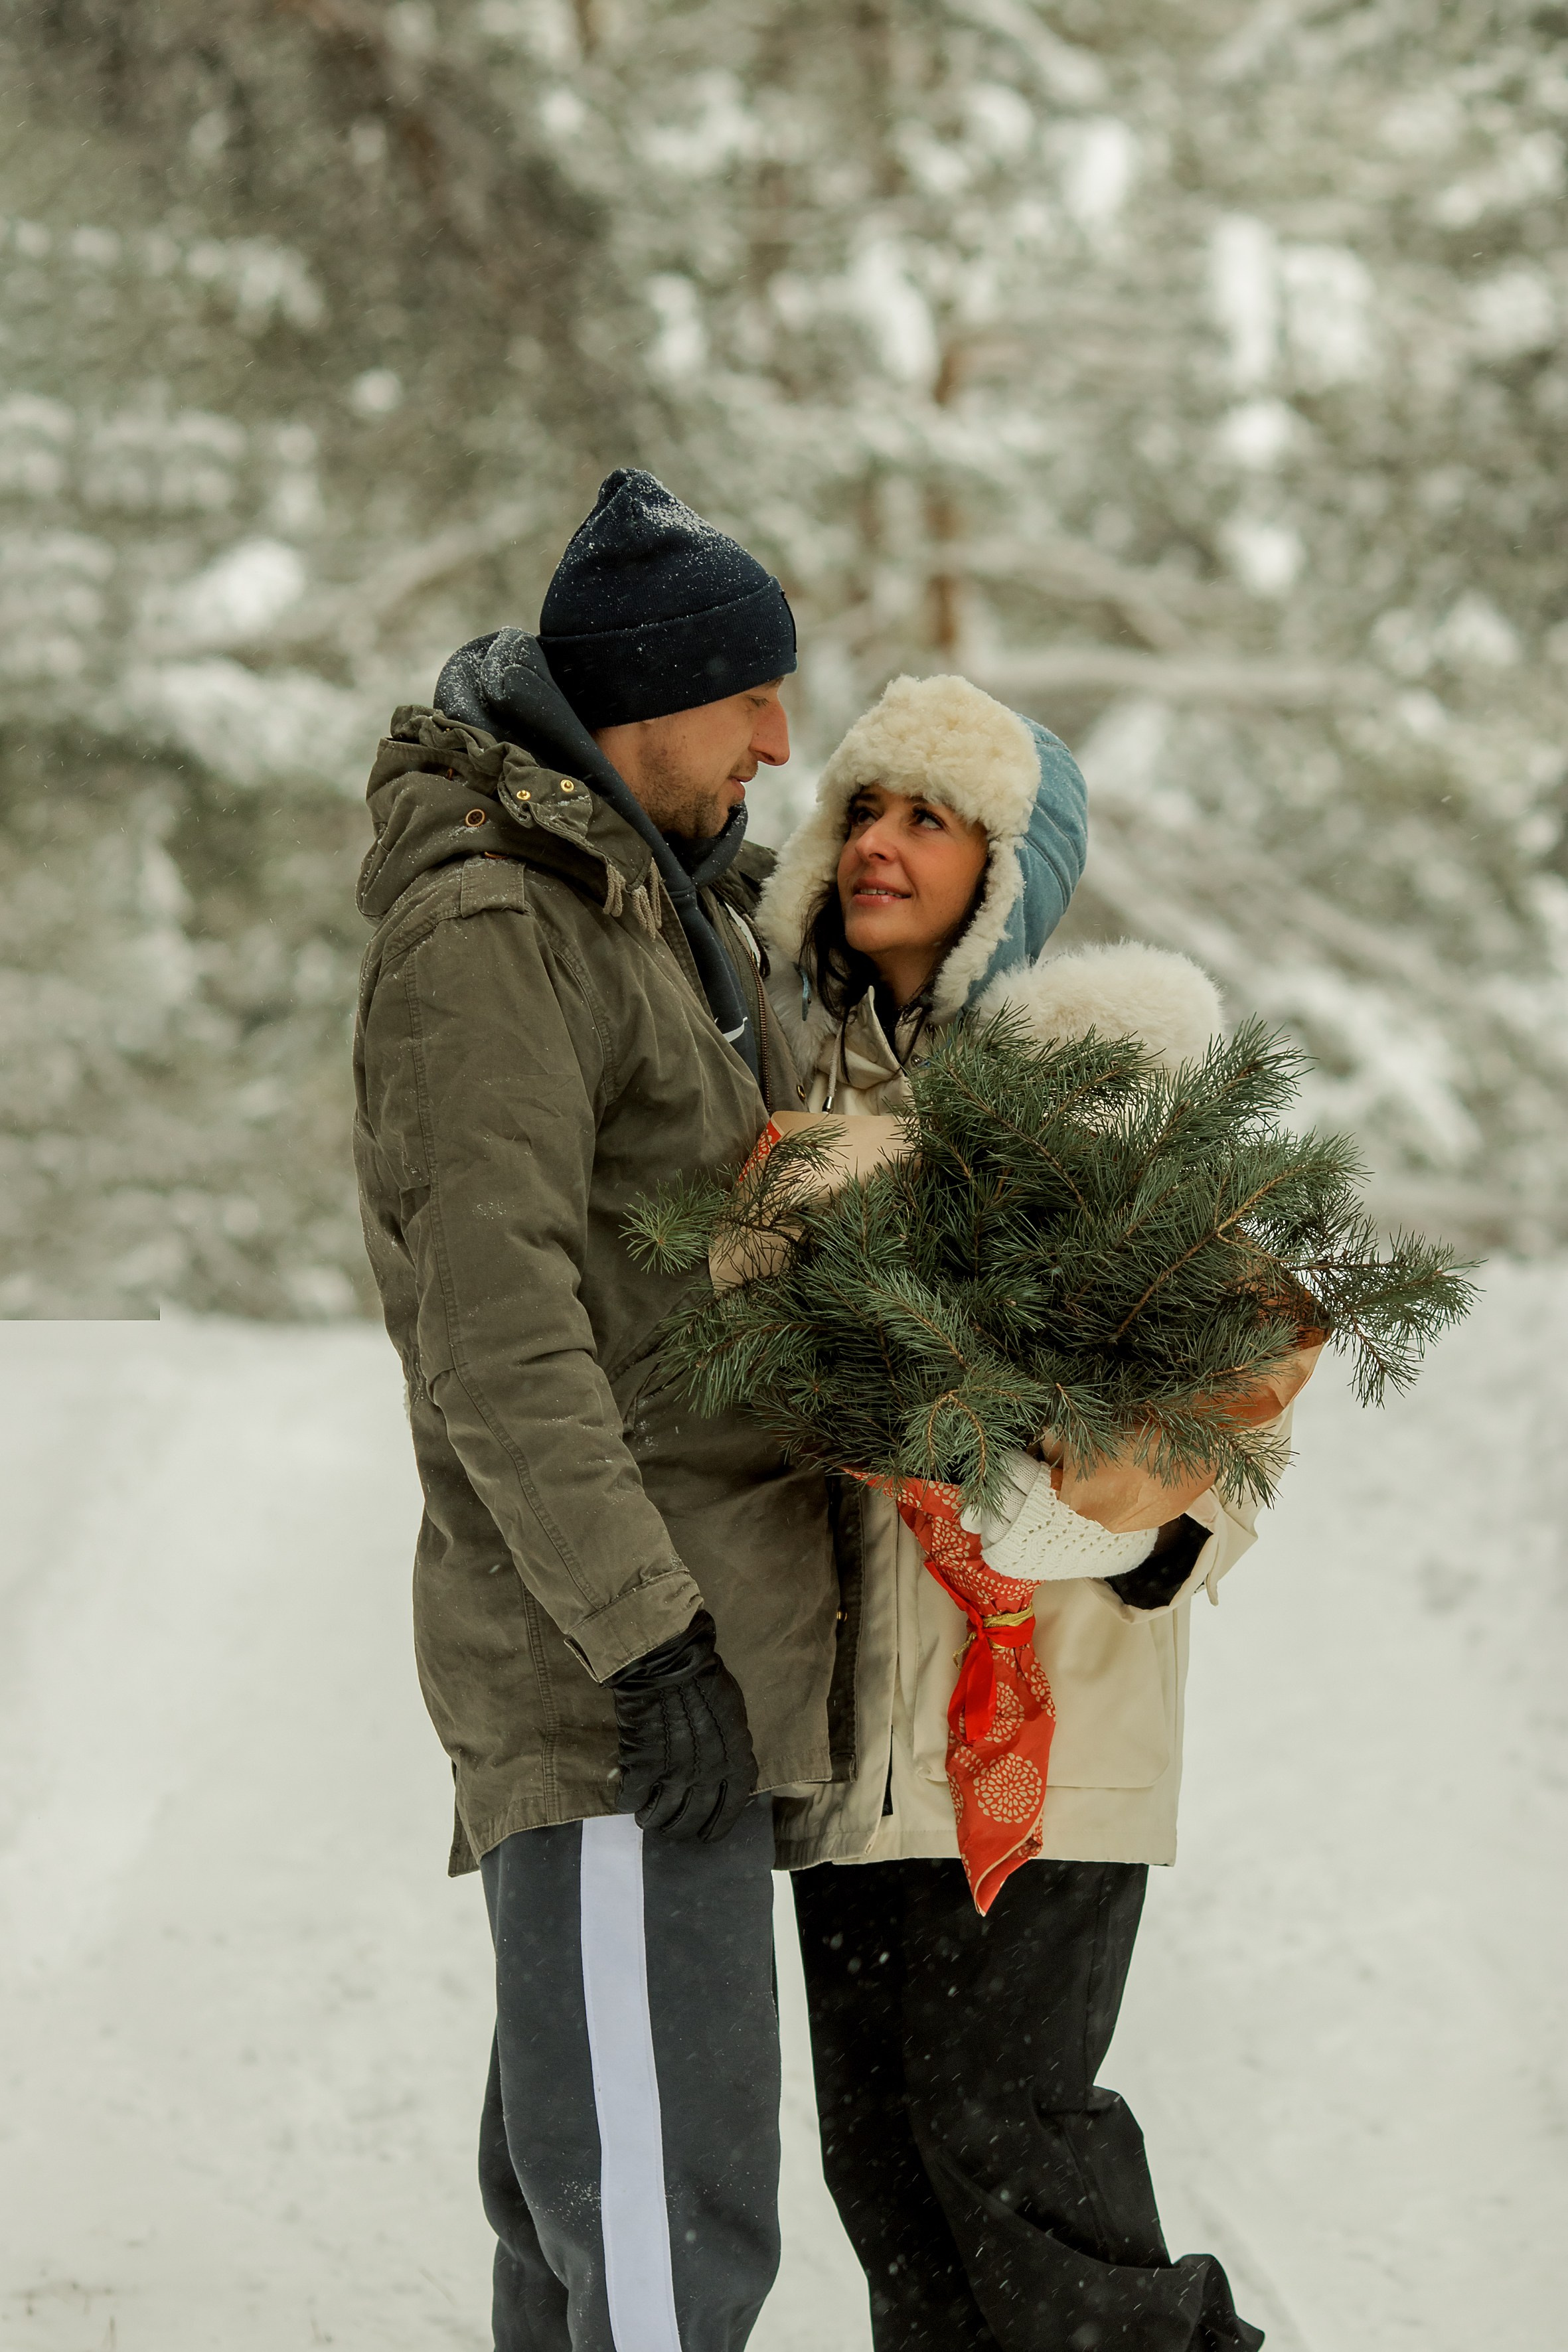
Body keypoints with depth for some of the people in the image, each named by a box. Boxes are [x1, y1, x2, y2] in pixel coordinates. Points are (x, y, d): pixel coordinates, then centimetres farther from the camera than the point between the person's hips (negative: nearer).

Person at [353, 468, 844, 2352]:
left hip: (683, 1611, 10)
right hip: (607, 1648, -10)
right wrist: (652, 1633, -24)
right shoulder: (486, 932, -13)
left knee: (578, 2174, 14)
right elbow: (496, 1325, -20)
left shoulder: (659, 900, 17)